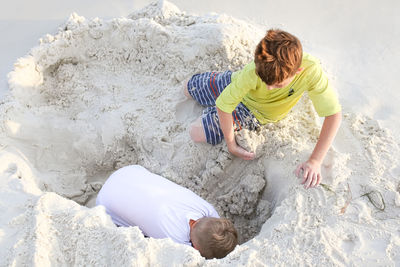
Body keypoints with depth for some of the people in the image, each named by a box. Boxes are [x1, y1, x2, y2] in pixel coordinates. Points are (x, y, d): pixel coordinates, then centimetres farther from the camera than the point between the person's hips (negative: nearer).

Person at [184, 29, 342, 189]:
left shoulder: (310, 70, -41)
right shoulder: (253, 72, -42)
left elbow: (334, 113, -35)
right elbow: (223, 105, -31)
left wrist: (315, 161, -40)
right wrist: (231, 144, -23)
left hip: (253, 111, 0)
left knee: (196, 133, -10)